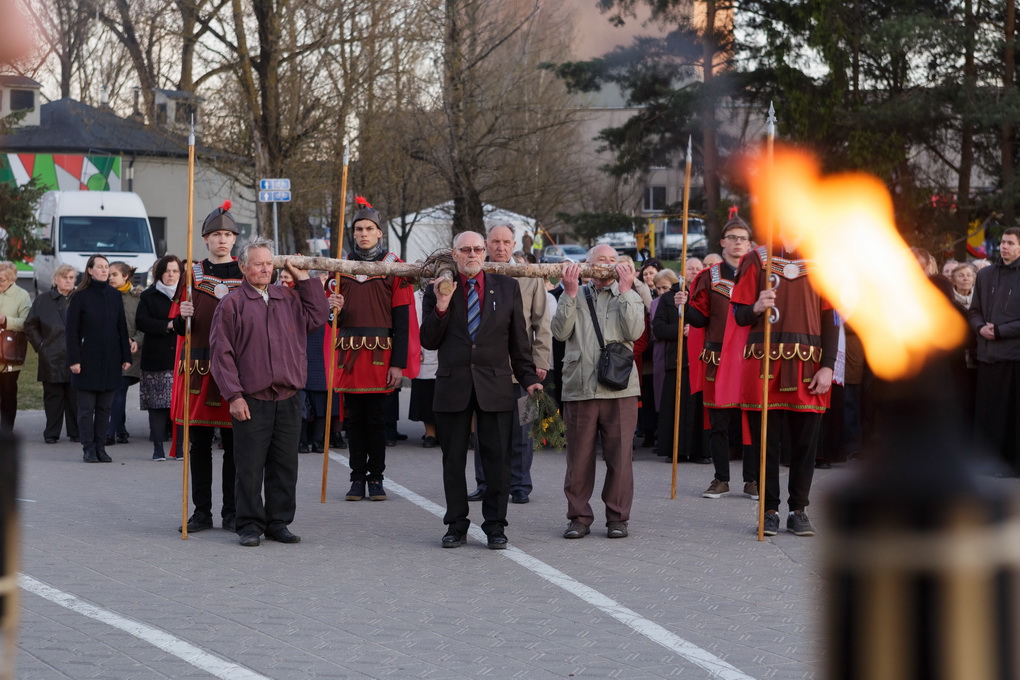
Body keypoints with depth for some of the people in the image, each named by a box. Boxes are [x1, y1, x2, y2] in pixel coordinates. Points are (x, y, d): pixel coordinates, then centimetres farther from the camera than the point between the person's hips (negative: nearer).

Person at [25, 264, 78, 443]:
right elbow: (30, 326, 11)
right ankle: (51, 433, 8)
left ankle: (76, 432, 10)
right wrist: (40, 346, 2)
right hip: (52, 359, 0)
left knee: (75, 397, 2)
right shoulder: (43, 300, 8)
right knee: (53, 396, 2)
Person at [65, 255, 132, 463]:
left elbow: (122, 328, 12)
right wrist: (74, 360, -10)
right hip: (88, 358, -3)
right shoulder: (80, 297, -3)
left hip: (110, 360, 3)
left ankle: (100, 447, 11)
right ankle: (88, 448, 5)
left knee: (105, 407, 5)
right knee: (86, 407, 0)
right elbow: (71, 331, -4)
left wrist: (126, 357, 6)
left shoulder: (115, 295, 9)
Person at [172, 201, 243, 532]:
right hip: (198, 366, 1)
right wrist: (183, 317, -11)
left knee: (233, 443, 0)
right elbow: (178, 327, 10)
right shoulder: (192, 272, 9)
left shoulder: (246, 273, 5)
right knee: (199, 442, 4)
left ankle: (232, 513, 7)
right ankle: (202, 511, 12)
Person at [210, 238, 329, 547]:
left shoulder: (290, 298, 14)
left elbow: (318, 317, 11)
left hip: (288, 399, 4)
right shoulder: (231, 303, 0)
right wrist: (234, 395, -10)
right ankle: (250, 525, 7)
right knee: (250, 467, -1)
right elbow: (221, 352, -4)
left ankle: (279, 522, 16)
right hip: (251, 400, -4)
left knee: (285, 466, 7)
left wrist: (303, 279, 9)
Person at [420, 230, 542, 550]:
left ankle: (495, 525, 9)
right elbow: (428, 342, 2)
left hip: (495, 385, 0)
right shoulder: (437, 291, 6)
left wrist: (528, 378, 5)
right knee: (453, 459, 6)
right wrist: (441, 306, -11)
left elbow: (519, 340, 10)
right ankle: (456, 524, 15)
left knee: (497, 458, 0)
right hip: (452, 386, 0)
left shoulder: (507, 287, 7)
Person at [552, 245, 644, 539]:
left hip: (619, 388, 0)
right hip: (579, 388, 0)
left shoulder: (629, 298, 12)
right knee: (579, 457, 3)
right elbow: (560, 332, -2)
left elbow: (634, 332, -7)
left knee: (619, 457, 0)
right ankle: (579, 517, 12)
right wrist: (569, 293, -6)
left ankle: (617, 517, 9)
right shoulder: (574, 297, 13)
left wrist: (625, 291, -8)